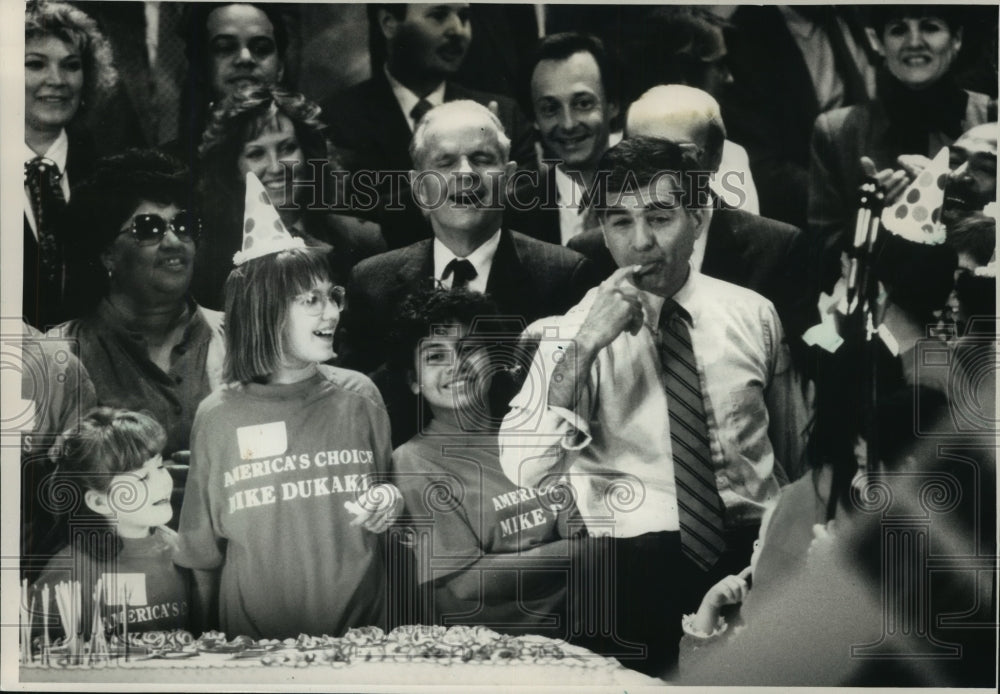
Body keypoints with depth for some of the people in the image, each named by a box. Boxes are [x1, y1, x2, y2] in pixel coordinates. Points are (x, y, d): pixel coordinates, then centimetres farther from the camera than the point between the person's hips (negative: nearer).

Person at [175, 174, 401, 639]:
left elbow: (393, 486, 11)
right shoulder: (217, 417, -4)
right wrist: (206, 643, 4)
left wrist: (393, 502, -10)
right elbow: (202, 555, 3)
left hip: (360, 629, 1)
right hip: (253, 635, -1)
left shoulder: (359, 397, -2)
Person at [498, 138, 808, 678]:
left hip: (756, 550, 2)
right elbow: (523, 471, -14)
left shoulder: (752, 314, 7)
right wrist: (584, 346, -23)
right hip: (638, 558, -1)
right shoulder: (572, 333, 0)